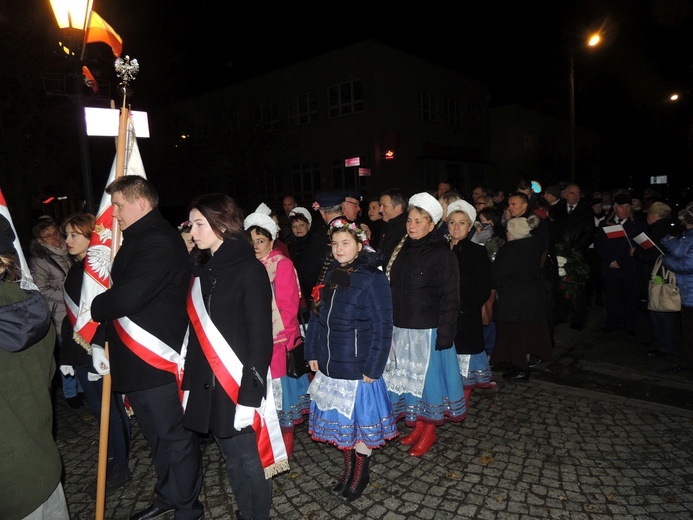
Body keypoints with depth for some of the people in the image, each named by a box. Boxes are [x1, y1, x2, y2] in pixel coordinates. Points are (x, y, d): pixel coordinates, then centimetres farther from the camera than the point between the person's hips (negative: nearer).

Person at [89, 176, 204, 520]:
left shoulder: (160, 241, -18)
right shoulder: (136, 240, 15)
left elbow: (127, 297, -26)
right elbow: (119, 292, 17)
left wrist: (95, 308, -5)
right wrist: (99, 339, 9)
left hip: (158, 359, -9)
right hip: (133, 360, 10)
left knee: (174, 437, 5)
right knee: (157, 436, 21)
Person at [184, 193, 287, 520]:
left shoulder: (249, 270, -12)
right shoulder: (200, 268, 7)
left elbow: (261, 337, -14)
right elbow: (196, 331, 10)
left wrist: (250, 395, -17)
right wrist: (189, 381, 8)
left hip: (240, 383, -6)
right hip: (209, 384, 6)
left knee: (251, 461, 7)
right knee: (231, 459, 18)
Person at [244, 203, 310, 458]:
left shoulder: (283, 264, -7)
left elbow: (288, 306, -11)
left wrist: (270, 332, -17)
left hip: (278, 340, -4)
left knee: (280, 391, 5)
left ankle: (286, 445, 21)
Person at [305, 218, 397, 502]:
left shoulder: (373, 279, -13)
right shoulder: (331, 276, 7)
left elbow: (382, 328, -14)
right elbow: (317, 316, 11)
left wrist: (373, 367, -15)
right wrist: (313, 353, 6)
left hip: (358, 368, -6)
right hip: (330, 365, 6)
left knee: (360, 422, 9)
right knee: (339, 420, 18)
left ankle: (360, 473, 31)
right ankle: (348, 468, 37)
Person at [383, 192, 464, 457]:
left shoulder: (442, 253, -11)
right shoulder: (402, 249, 8)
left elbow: (450, 296, -13)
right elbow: (392, 288, 11)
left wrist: (445, 332, -17)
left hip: (427, 329, -6)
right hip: (401, 327, 6)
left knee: (426, 376, 6)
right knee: (408, 378, 14)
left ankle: (429, 429, 24)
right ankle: (417, 424, 32)